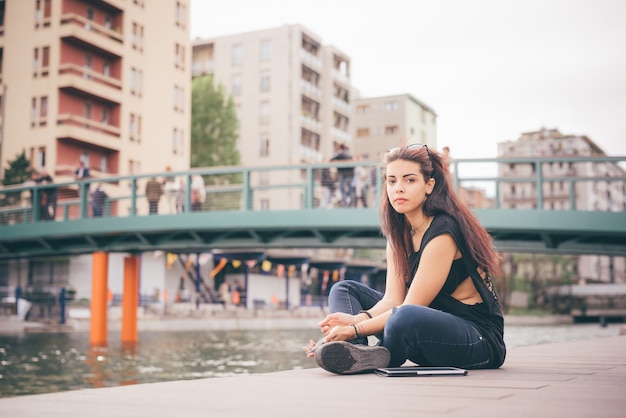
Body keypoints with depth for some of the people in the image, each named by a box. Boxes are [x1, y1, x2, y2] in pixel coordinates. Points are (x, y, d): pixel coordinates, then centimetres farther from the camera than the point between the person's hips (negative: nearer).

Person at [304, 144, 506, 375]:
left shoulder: (443, 231, -19)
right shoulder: (399, 233, 6)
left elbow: (409, 308, -21)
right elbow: (392, 299, -2)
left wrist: (355, 329, -24)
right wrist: (356, 318, -20)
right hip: (435, 325, 9)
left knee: (406, 318, -42)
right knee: (344, 290, 7)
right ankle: (360, 353, -21)